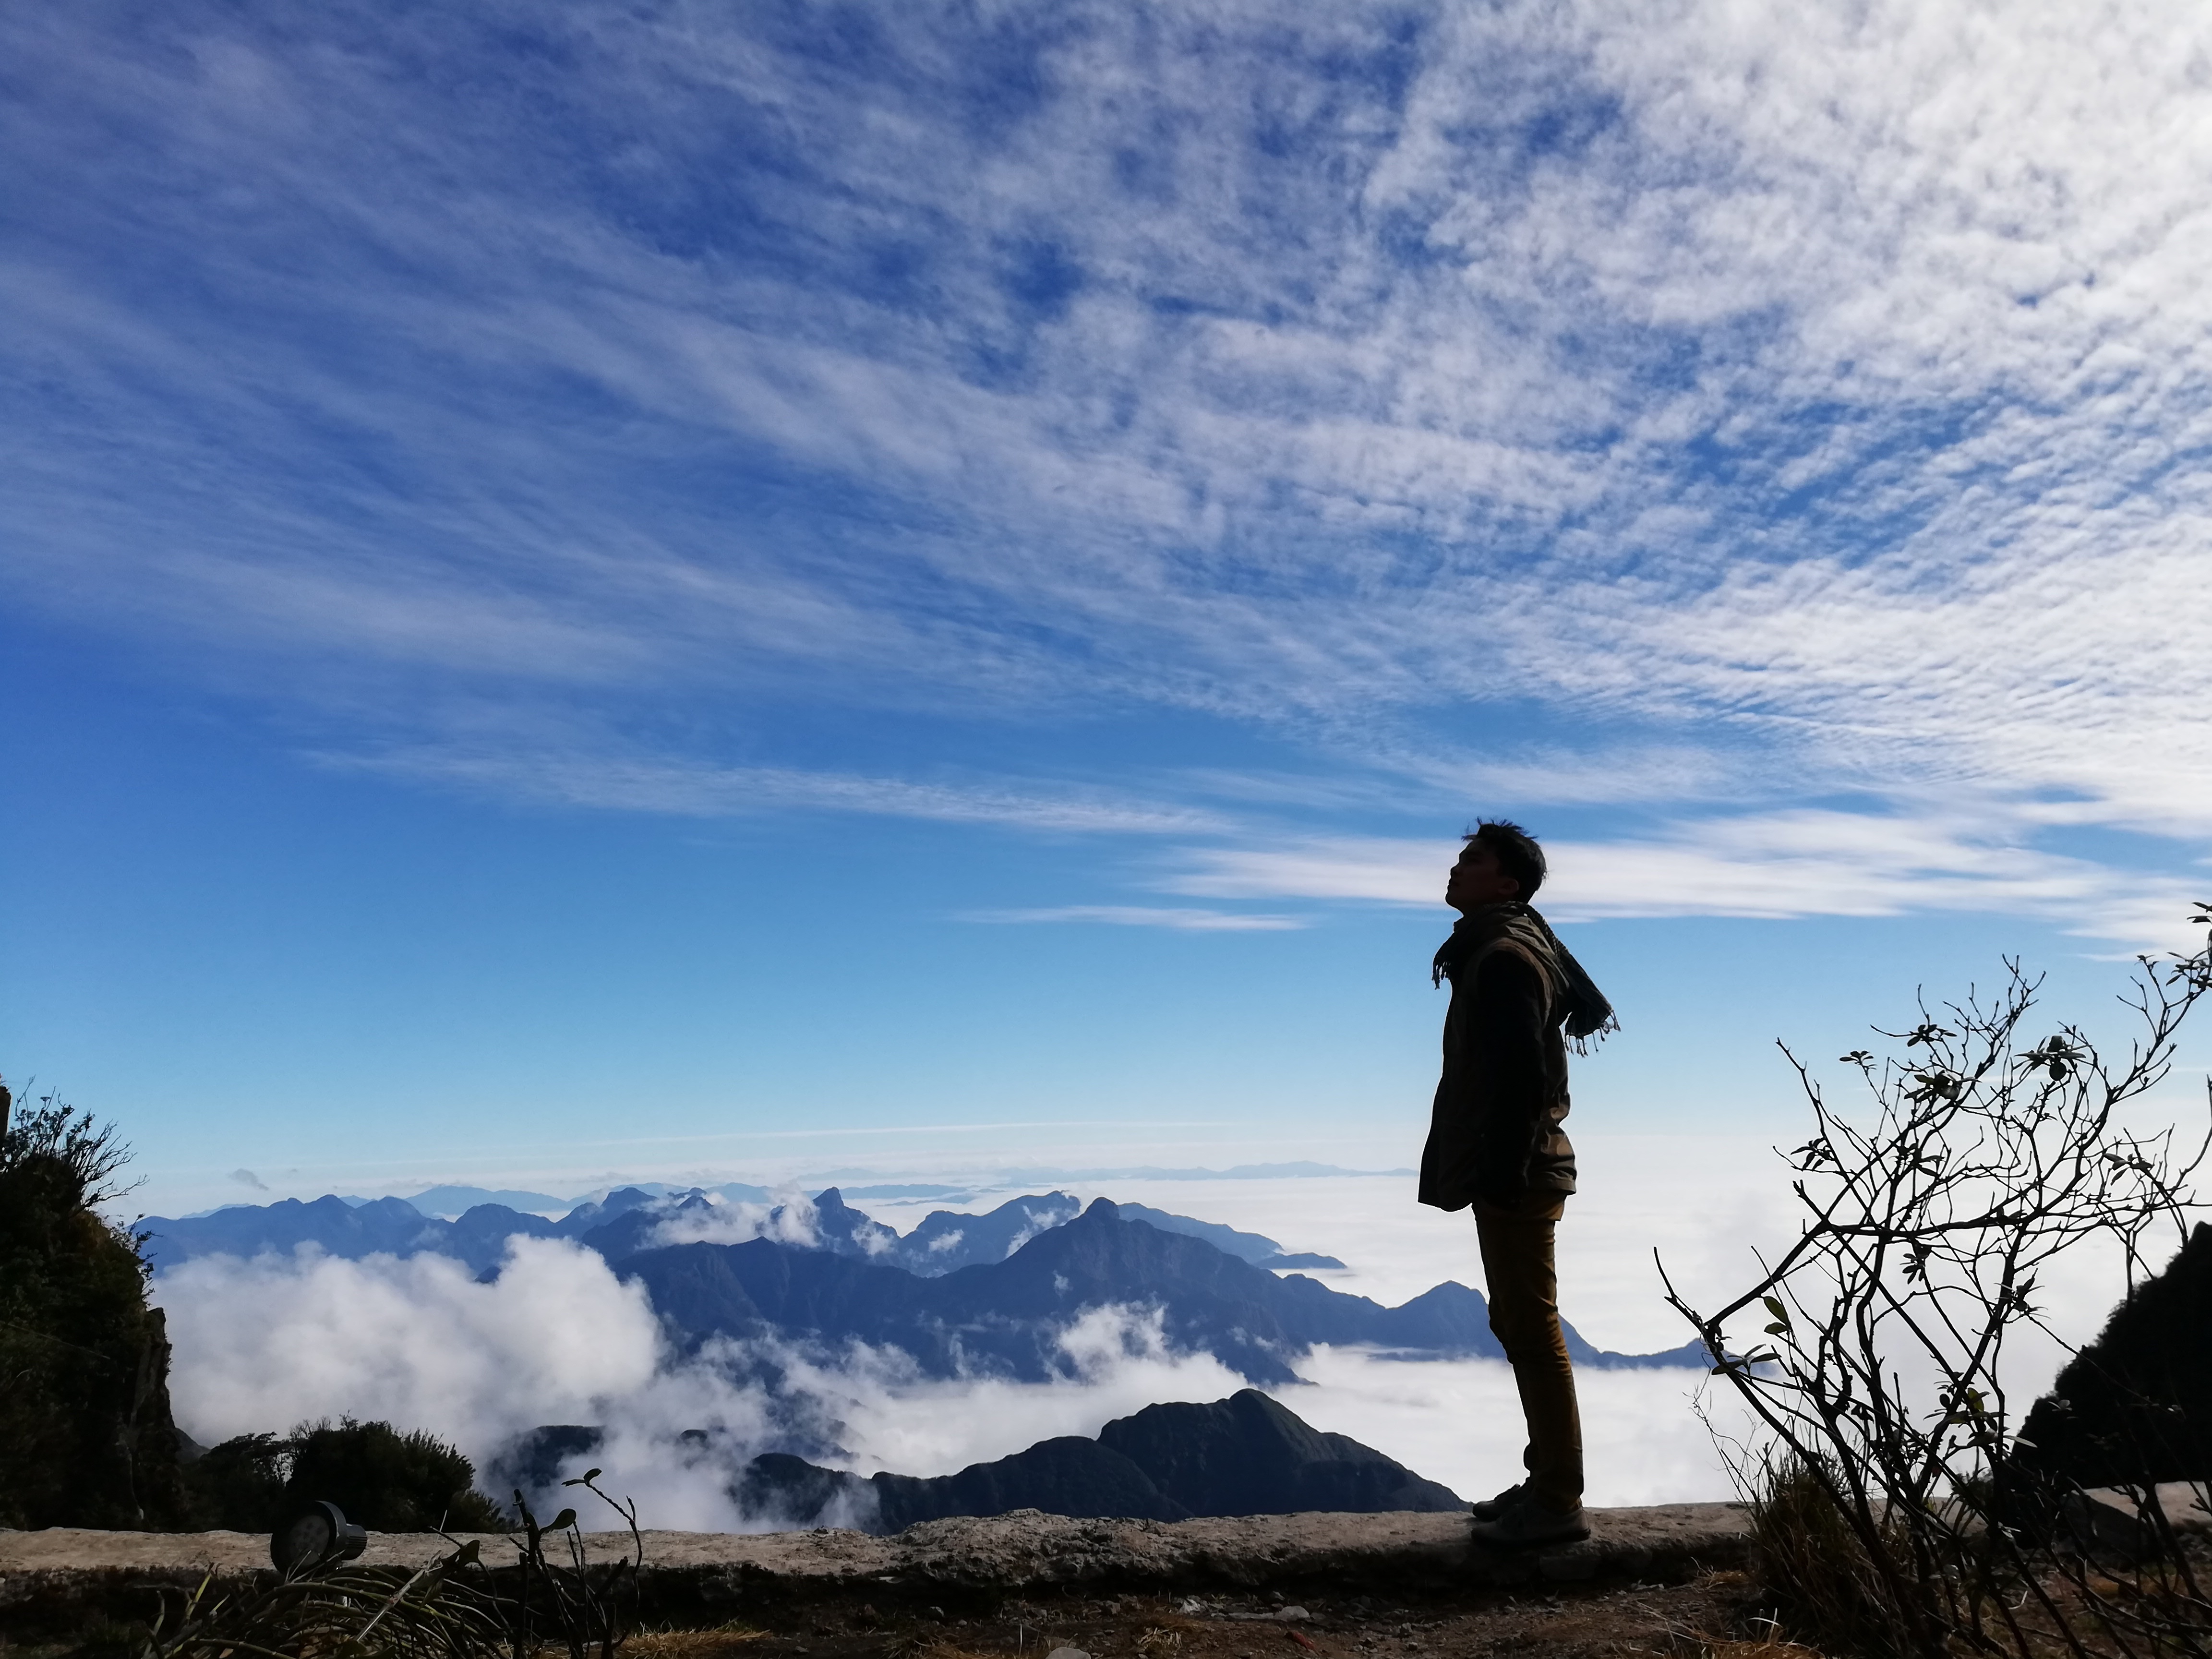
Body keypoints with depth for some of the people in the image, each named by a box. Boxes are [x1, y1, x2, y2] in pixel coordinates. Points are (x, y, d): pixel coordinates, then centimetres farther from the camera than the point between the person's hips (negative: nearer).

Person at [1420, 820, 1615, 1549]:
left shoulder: (1505, 958, -17)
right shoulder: (1498, 947, 15)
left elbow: (1522, 1074, -24)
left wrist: (1503, 1173, -21)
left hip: (1517, 1178, -11)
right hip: (1512, 1170, 11)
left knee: (1533, 1333, -4)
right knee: (1520, 1326, 16)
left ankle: (1558, 1503, 5)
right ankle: (1547, 1482, 25)